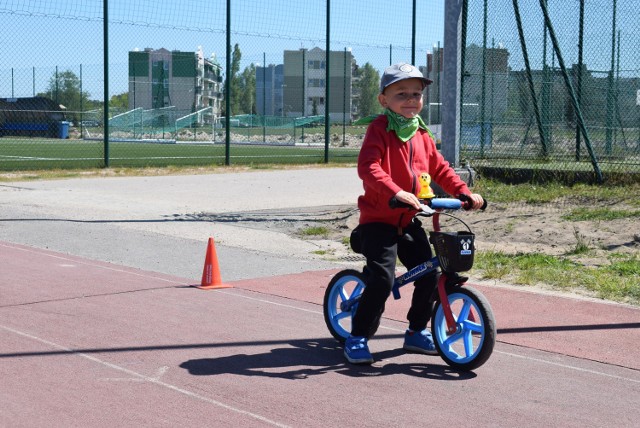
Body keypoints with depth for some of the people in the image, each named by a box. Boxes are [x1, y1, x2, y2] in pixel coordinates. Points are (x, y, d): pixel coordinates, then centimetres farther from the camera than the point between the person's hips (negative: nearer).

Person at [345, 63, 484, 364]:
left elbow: (440, 169, 18)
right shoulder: (379, 129, -12)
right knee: (382, 279, -16)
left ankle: (417, 333, 25)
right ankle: (357, 338, -1)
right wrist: (396, 193, -40)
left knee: (428, 275, 6)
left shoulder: (421, 135, 12)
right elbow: (368, 167, -26)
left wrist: (464, 193, 3)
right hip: (378, 219, -7)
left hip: (408, 221, 7)